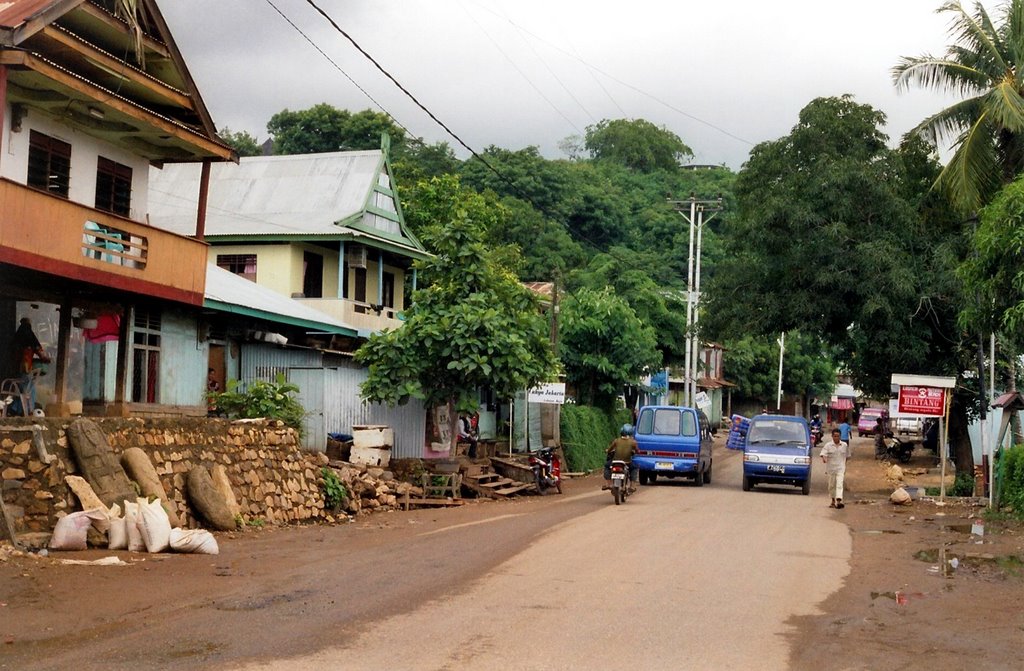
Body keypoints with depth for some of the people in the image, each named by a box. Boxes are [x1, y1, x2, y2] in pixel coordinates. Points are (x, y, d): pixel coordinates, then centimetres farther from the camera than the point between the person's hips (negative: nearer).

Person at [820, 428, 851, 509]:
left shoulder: (845, 445, 4)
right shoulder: (828, 445, -3)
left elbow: (847, 456, 17)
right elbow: (823, 454, -14)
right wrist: (824, 458, -35)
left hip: (840, 469, 0)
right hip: (831, 468, 0)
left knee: (839, 484, -15)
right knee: (831, 485, 10)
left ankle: (839, 501, -25)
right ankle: (833, 501, 26)